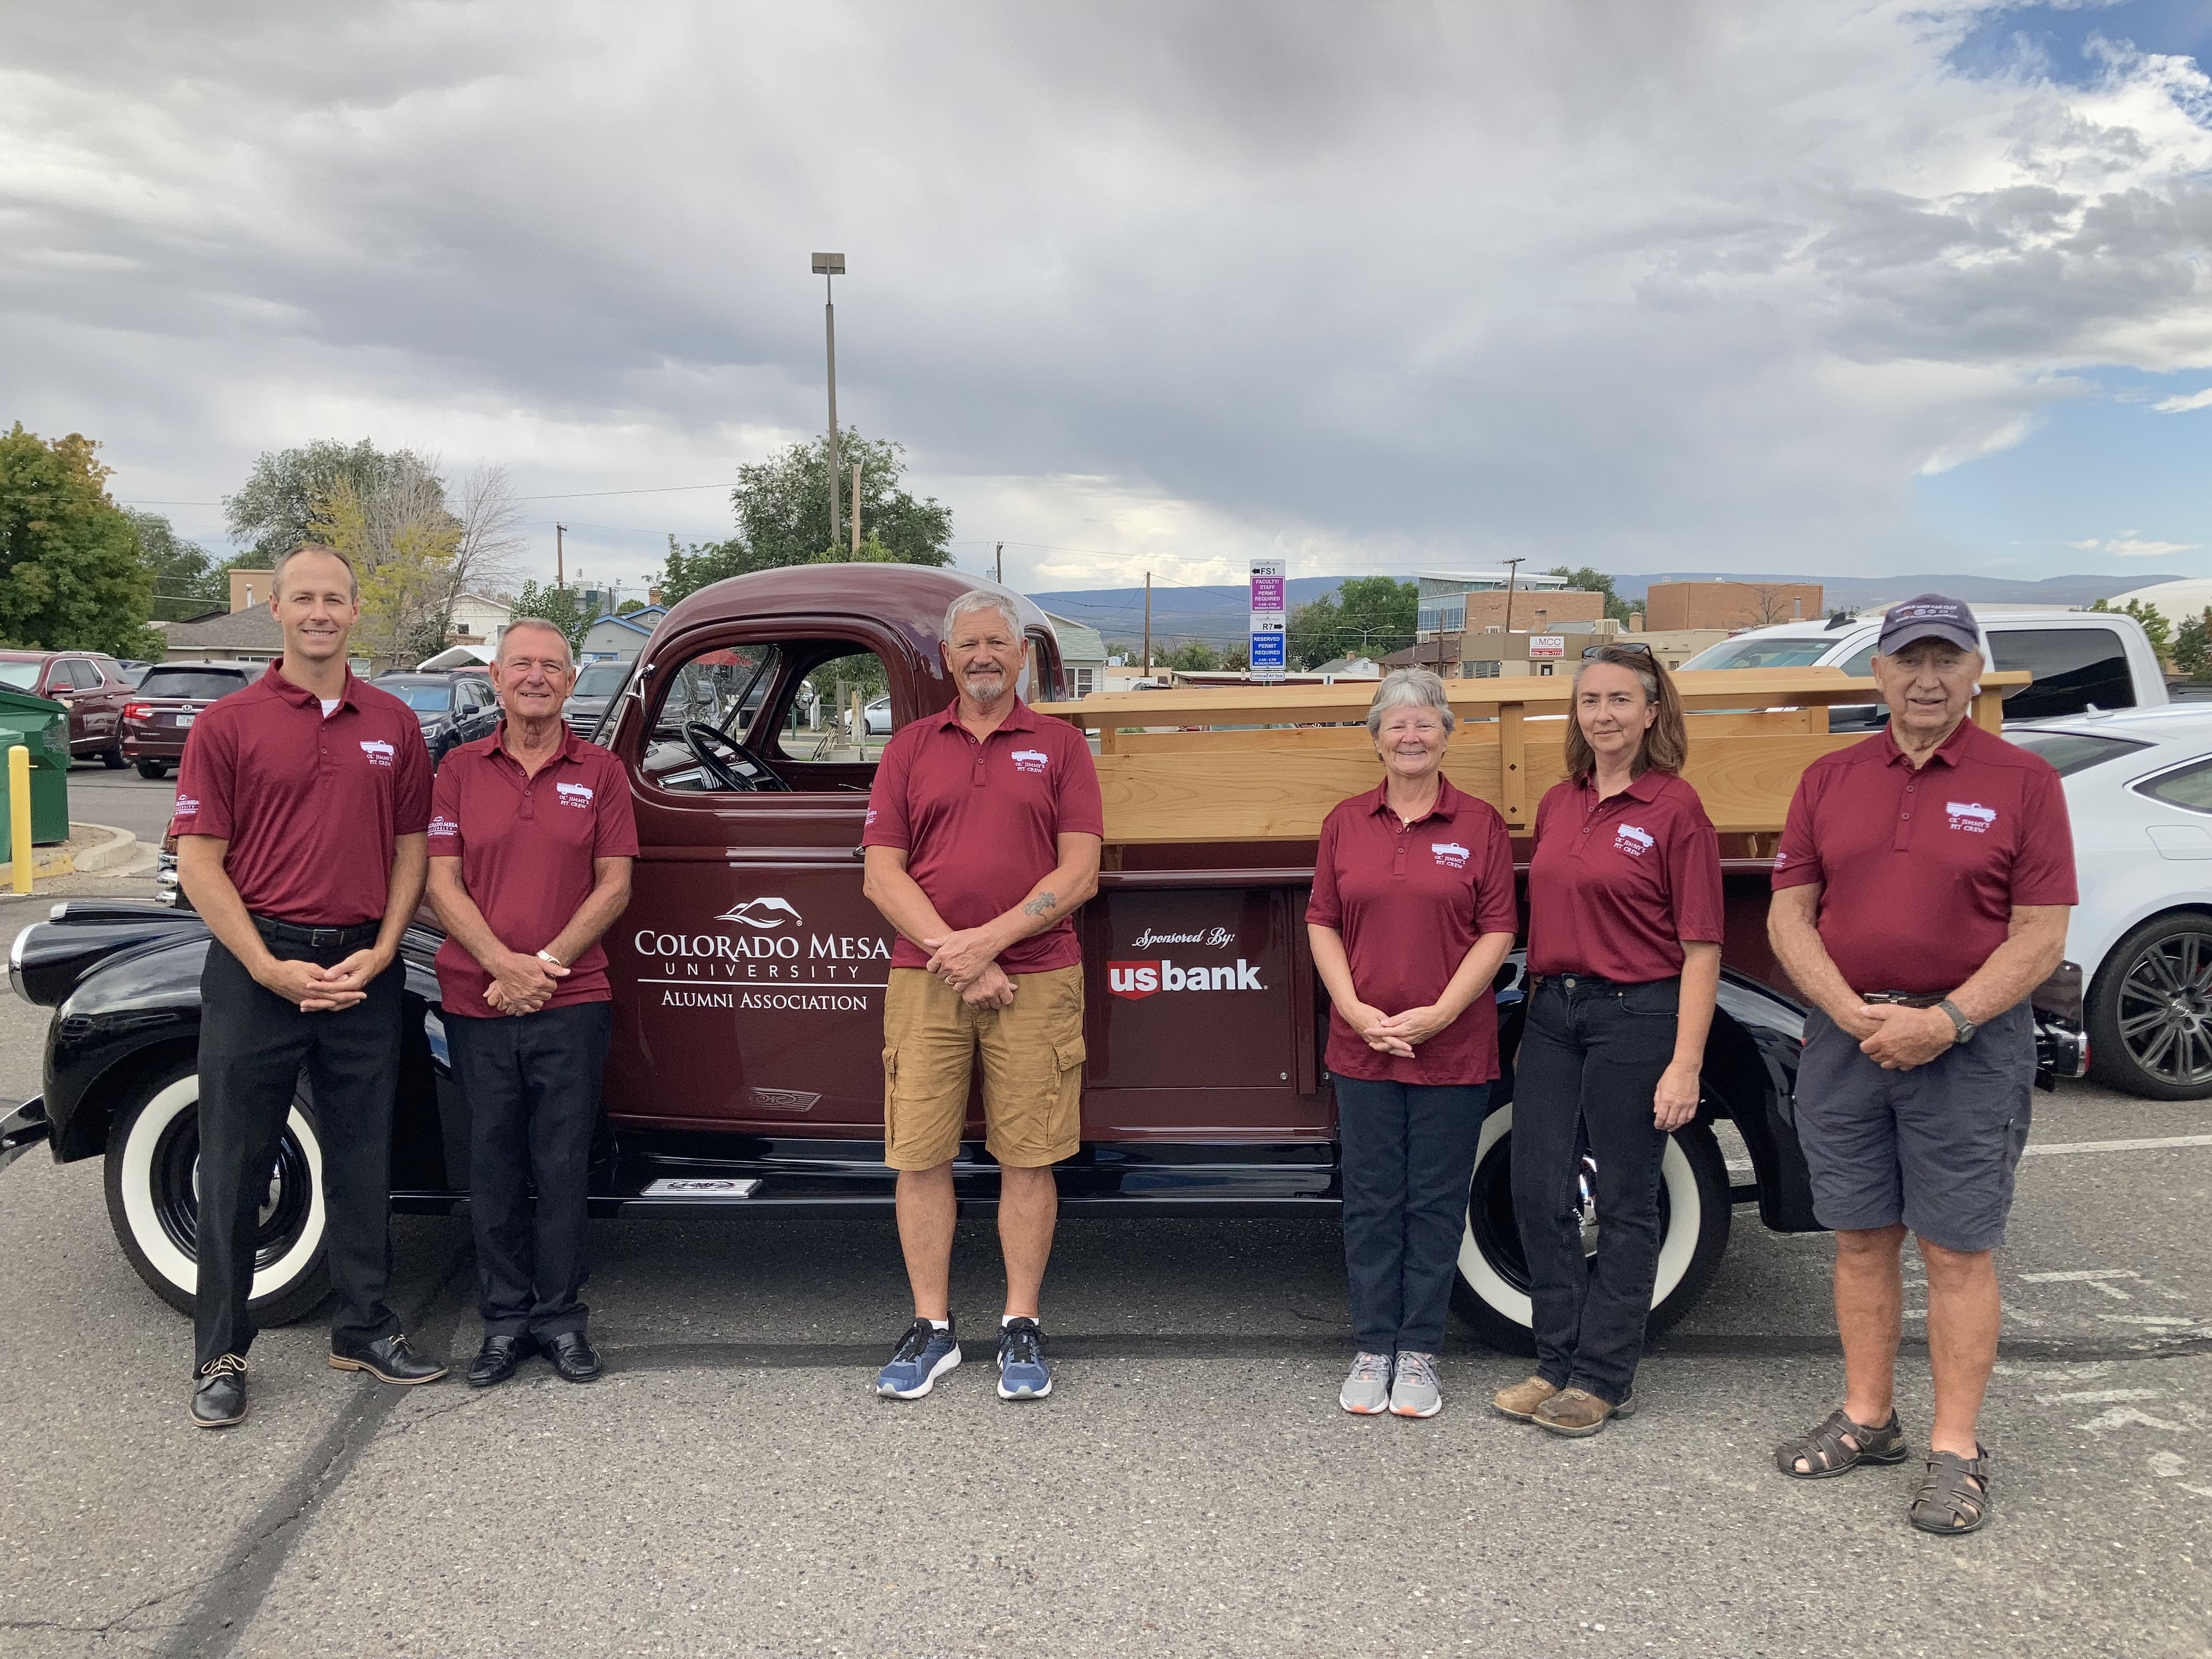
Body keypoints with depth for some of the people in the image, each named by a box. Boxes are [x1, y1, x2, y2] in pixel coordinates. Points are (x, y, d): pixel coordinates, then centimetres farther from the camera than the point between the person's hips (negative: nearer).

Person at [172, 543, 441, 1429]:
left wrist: (380, 953, -4)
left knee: (362, 1157, 12)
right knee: (235, 1164, 5)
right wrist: (271, 968, -13)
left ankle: (364, 1329, 26)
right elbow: (198, 862, -5)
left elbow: (410, 849, 9)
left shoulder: (394, 725, 7)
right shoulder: (228, 724, -3)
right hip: (256, 966, -3)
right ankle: (219, 1354, 18)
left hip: (362, 969, 3)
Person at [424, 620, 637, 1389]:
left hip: (572, 1002, -1)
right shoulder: (460, 769, 6)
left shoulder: (600, 771, 5)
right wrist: (502, 963, -12)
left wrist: (548, 963, -10)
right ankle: (505, 1320, 20)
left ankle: (560, 1317, 18)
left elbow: (614, 886, 1)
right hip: (475, 1002, 1)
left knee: (563, 1165, 4)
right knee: (493, 1167, 8)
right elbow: (442, 883, 1)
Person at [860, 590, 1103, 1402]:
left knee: (1029, 1158, 3)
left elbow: (1079, 873, -2)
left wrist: (989, 939, -13)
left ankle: (1021, 1327, 16)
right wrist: (953, 954, -9)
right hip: (924, 980, 1)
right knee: (920, 1156, 3)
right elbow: (882, 875, 3)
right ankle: (932, 1328, 16)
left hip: (1036, 981, -1)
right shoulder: (910, 748, 11)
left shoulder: (1061, 747, 7)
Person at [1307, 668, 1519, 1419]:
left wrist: (1439, 1013, -13)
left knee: (1436, 1202, 7)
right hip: (1362, 1046, 2)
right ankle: (1373, 1350, 20)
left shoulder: (1480, 823, 0)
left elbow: (1497, 931, -4)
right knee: (1371, 1201, 8)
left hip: (1453, 1047, -2)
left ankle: (1419, 1353, 19)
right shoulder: (1346, 822, 6)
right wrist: (1356, 1010, -8)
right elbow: (1323, 923, 5)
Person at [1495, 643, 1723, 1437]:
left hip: (1636, 1015, -6)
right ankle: (1558, 1363, 22)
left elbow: (1700, 946, -10)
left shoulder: (1675, 807, -8)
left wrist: (1685, 1064, -15)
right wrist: (1533, 1016, 12)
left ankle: (1603, 1378, 18)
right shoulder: (1556, 804, 10)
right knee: (1539, 1192, 8)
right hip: (1552, 1012, 6)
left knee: (1625, 1201, 6)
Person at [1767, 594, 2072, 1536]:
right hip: (1845, 1034, 4)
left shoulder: (2023, 783, -2)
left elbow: (2042, 938, -6)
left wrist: (1945, 1020, -18)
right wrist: (1852, 1013, -11)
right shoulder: (1828, 781, 7)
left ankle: (1957, 1451, 13)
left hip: (1968, 1043, -3)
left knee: (1958, 1250, 2)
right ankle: (1867, 1420, 26)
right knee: (1861, 1239, 12)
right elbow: (1790, 915, 4)